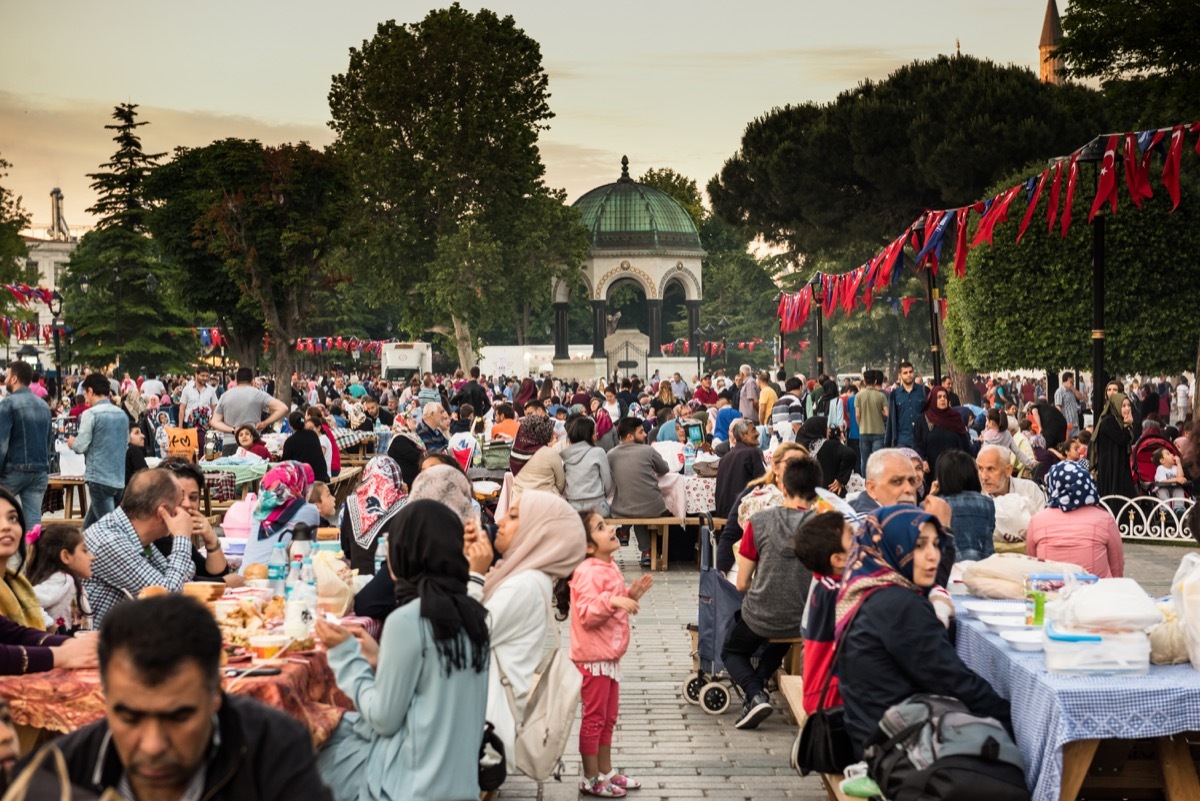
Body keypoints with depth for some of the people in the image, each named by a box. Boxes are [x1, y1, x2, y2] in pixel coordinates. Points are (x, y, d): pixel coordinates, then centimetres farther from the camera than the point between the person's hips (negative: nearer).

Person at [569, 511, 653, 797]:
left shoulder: (609, 567, 10)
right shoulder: (589, 572, -20)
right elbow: (586, 613, -27)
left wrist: (631, 594, 9)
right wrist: (612, 601, -38)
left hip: (610, 655, 9)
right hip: (593, 657, -9)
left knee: (608, 718, 17)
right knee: (594, 718, 0)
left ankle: (606, 771, 28)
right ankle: (591, 779, 10)